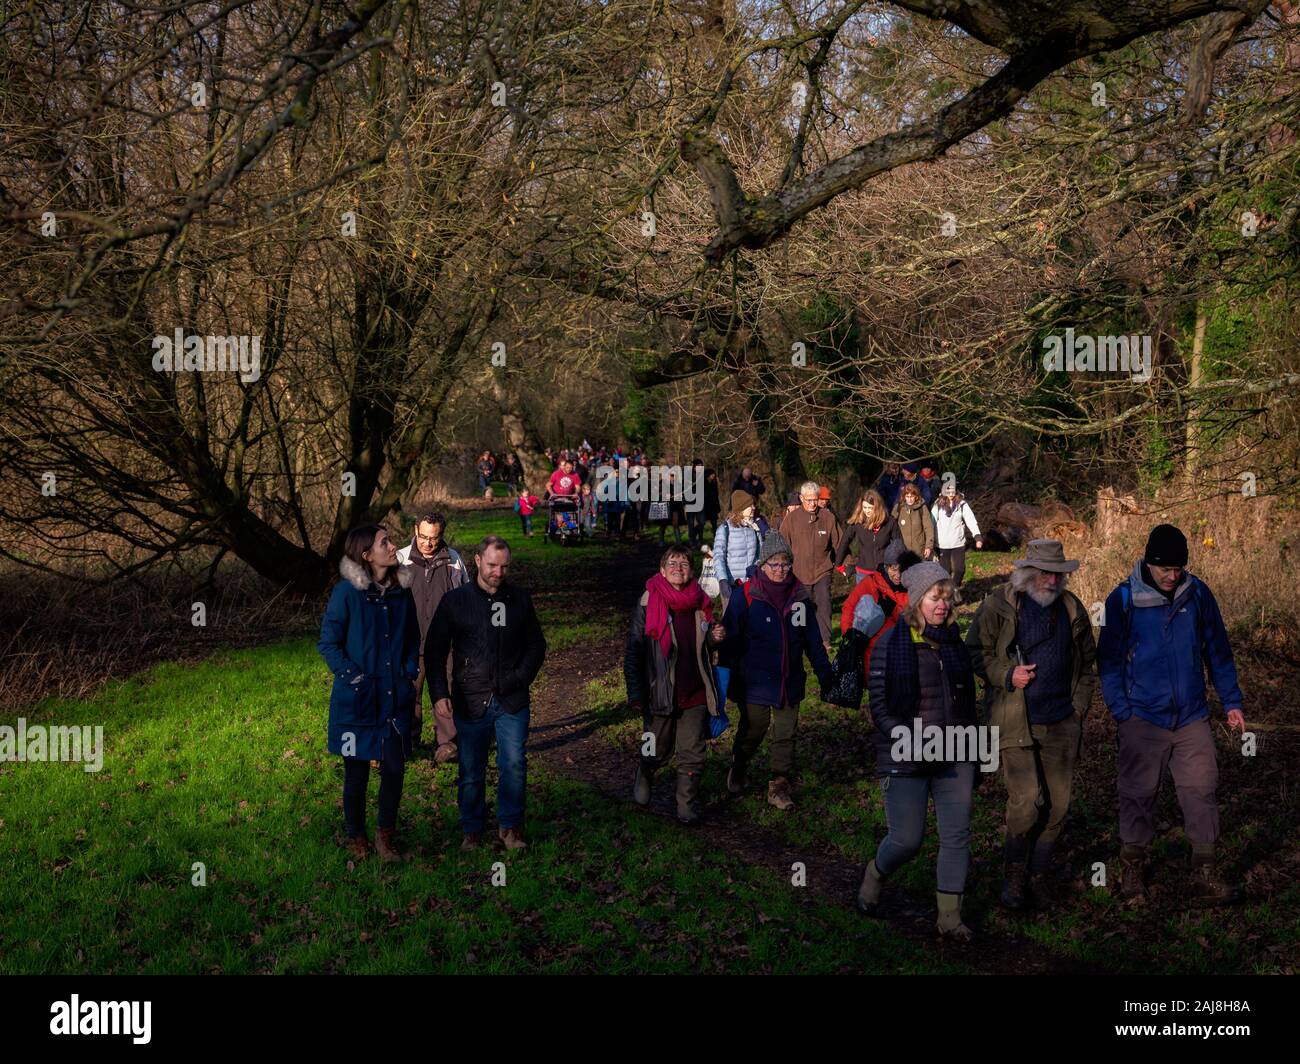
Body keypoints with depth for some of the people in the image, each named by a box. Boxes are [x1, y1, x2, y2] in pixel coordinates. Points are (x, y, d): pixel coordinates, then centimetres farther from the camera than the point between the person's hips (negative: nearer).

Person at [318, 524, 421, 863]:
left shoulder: (402, 591, 3)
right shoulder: (347, 592, -11)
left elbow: (413, 639, 16)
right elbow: (328, 643, -7)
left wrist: (410, 673, 3)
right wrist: (354, 677, -13)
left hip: (396, 698, 4)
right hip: (356, 700, -3)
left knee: (395, 769, 3)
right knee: (356, 774, 8)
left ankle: (386, 835, 23)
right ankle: (356, 838, 27)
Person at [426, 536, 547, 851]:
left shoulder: (520, 599, 6)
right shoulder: (455, 601, 1)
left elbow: (536, 645, 15)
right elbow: (434, 651, 3)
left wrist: (521, 677, 0)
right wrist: (439, 694, -7)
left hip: (512, 701, 1)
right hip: (470, 702, -1)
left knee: (514, 764, -5)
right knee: (471, 772, 6)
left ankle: (510, 825, 14)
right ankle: (472, 830, 23)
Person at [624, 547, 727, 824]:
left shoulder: (701, 603, 5)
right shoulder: (649, 603, -8)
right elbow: (634, 650, -7)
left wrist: (715, 638, -4)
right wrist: (635, 694, -12)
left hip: (695, 694, 3)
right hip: (660, 693, -3)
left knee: (692, 754, 4)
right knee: (657, 751, 14)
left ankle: (688, 806, 19)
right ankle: (643, 779, 45)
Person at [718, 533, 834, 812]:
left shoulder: (799, 595, 4)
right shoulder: (745, 595, -9)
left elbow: (812, 638, 11)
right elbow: (731, 639, -7)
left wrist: (824, 673, 10)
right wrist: (726, 676, -9)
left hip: (790, 682, 3)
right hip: (755, 681, -3)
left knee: (785, 736, 6)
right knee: (752, 731, 11)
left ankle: (780, 787, 16)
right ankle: (738, 770, 37)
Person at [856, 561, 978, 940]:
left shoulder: (954, 643, 10)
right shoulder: (892, 643, -7)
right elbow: (880, 706, -9)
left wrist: (970, 753, 19)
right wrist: (911, 744, -20)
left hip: (954, 756, 5)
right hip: (906, 762, -5)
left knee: (957, 836, 1)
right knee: (907, 839, -2)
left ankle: (950, 917, 12)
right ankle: (873, 879, 28)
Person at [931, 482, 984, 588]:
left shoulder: (962, 504, -2)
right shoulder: (938, 504, -3)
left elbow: (971, 520, -9)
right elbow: (932, 522, -4)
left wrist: (978, 536, -20)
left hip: (958, 543, 1)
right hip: (942, 544, -1)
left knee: (959, 569, 3)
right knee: (945, 571, 4)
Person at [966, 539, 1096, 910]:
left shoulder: (1072, 609, 9)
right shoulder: (998, 606, -4)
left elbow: (1087, 663, 20)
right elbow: (976, 653, 1)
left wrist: (1078, 707, 12)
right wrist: (1007, 675, -14)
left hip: (1061, 724, 4)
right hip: (1015, 722, -4)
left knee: (1057, 803, 4)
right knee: (1025, 800, -14)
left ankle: (1040, 873, 21)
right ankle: (1014, 871, 9)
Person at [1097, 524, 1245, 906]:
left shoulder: (1197, 594, 1)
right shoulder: (1122, 601, -7)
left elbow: (1217, 650, 10)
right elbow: (1109, 661, -2)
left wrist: (1231, 701, 9)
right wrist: (1122, 713, -8)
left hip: (1192, 717, 2)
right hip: (1144, 720, -2)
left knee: (1201, 791, 0)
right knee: (1139, 793, 6)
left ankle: (1203, 874, 10)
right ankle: (1132, 868, 22)